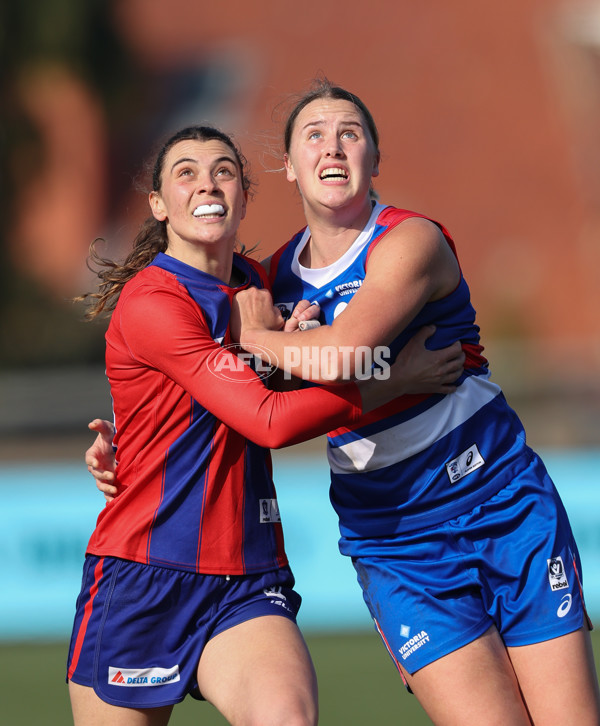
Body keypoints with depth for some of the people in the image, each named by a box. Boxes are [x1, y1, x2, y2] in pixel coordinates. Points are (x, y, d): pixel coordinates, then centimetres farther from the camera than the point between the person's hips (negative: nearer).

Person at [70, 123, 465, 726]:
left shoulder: (252, 282, 11)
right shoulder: (149, 302, -12)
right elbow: (270, 421, -18)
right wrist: (399, 381, -10)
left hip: (248, 583, 5)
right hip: (141, 581, -4)